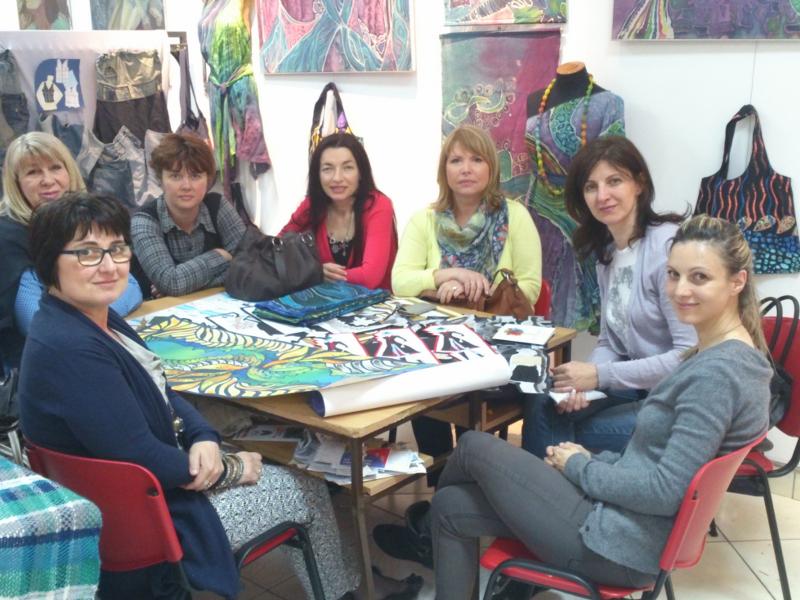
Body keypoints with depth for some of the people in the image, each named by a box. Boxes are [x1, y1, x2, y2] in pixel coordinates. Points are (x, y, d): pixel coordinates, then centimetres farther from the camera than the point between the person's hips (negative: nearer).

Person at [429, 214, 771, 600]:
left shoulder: (717, 371, -23)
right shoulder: (730, 356, 8)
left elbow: (667, 491, -25)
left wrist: (579, 465, -11)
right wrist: (595, 459, 4)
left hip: (618, 543, -10)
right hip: (637, 526, 10)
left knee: (475, 447, 4)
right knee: (452, 509, 10)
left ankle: (423, 532, 34)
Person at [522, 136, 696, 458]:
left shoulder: (668, 245, -20)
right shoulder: (607, 252, 7)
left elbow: (692, 355, -24)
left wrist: (600, 375, -19)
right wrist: (582, 384, -10)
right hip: (639, 387, 7)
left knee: (561, 433, -13)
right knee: (542, 405, -9)